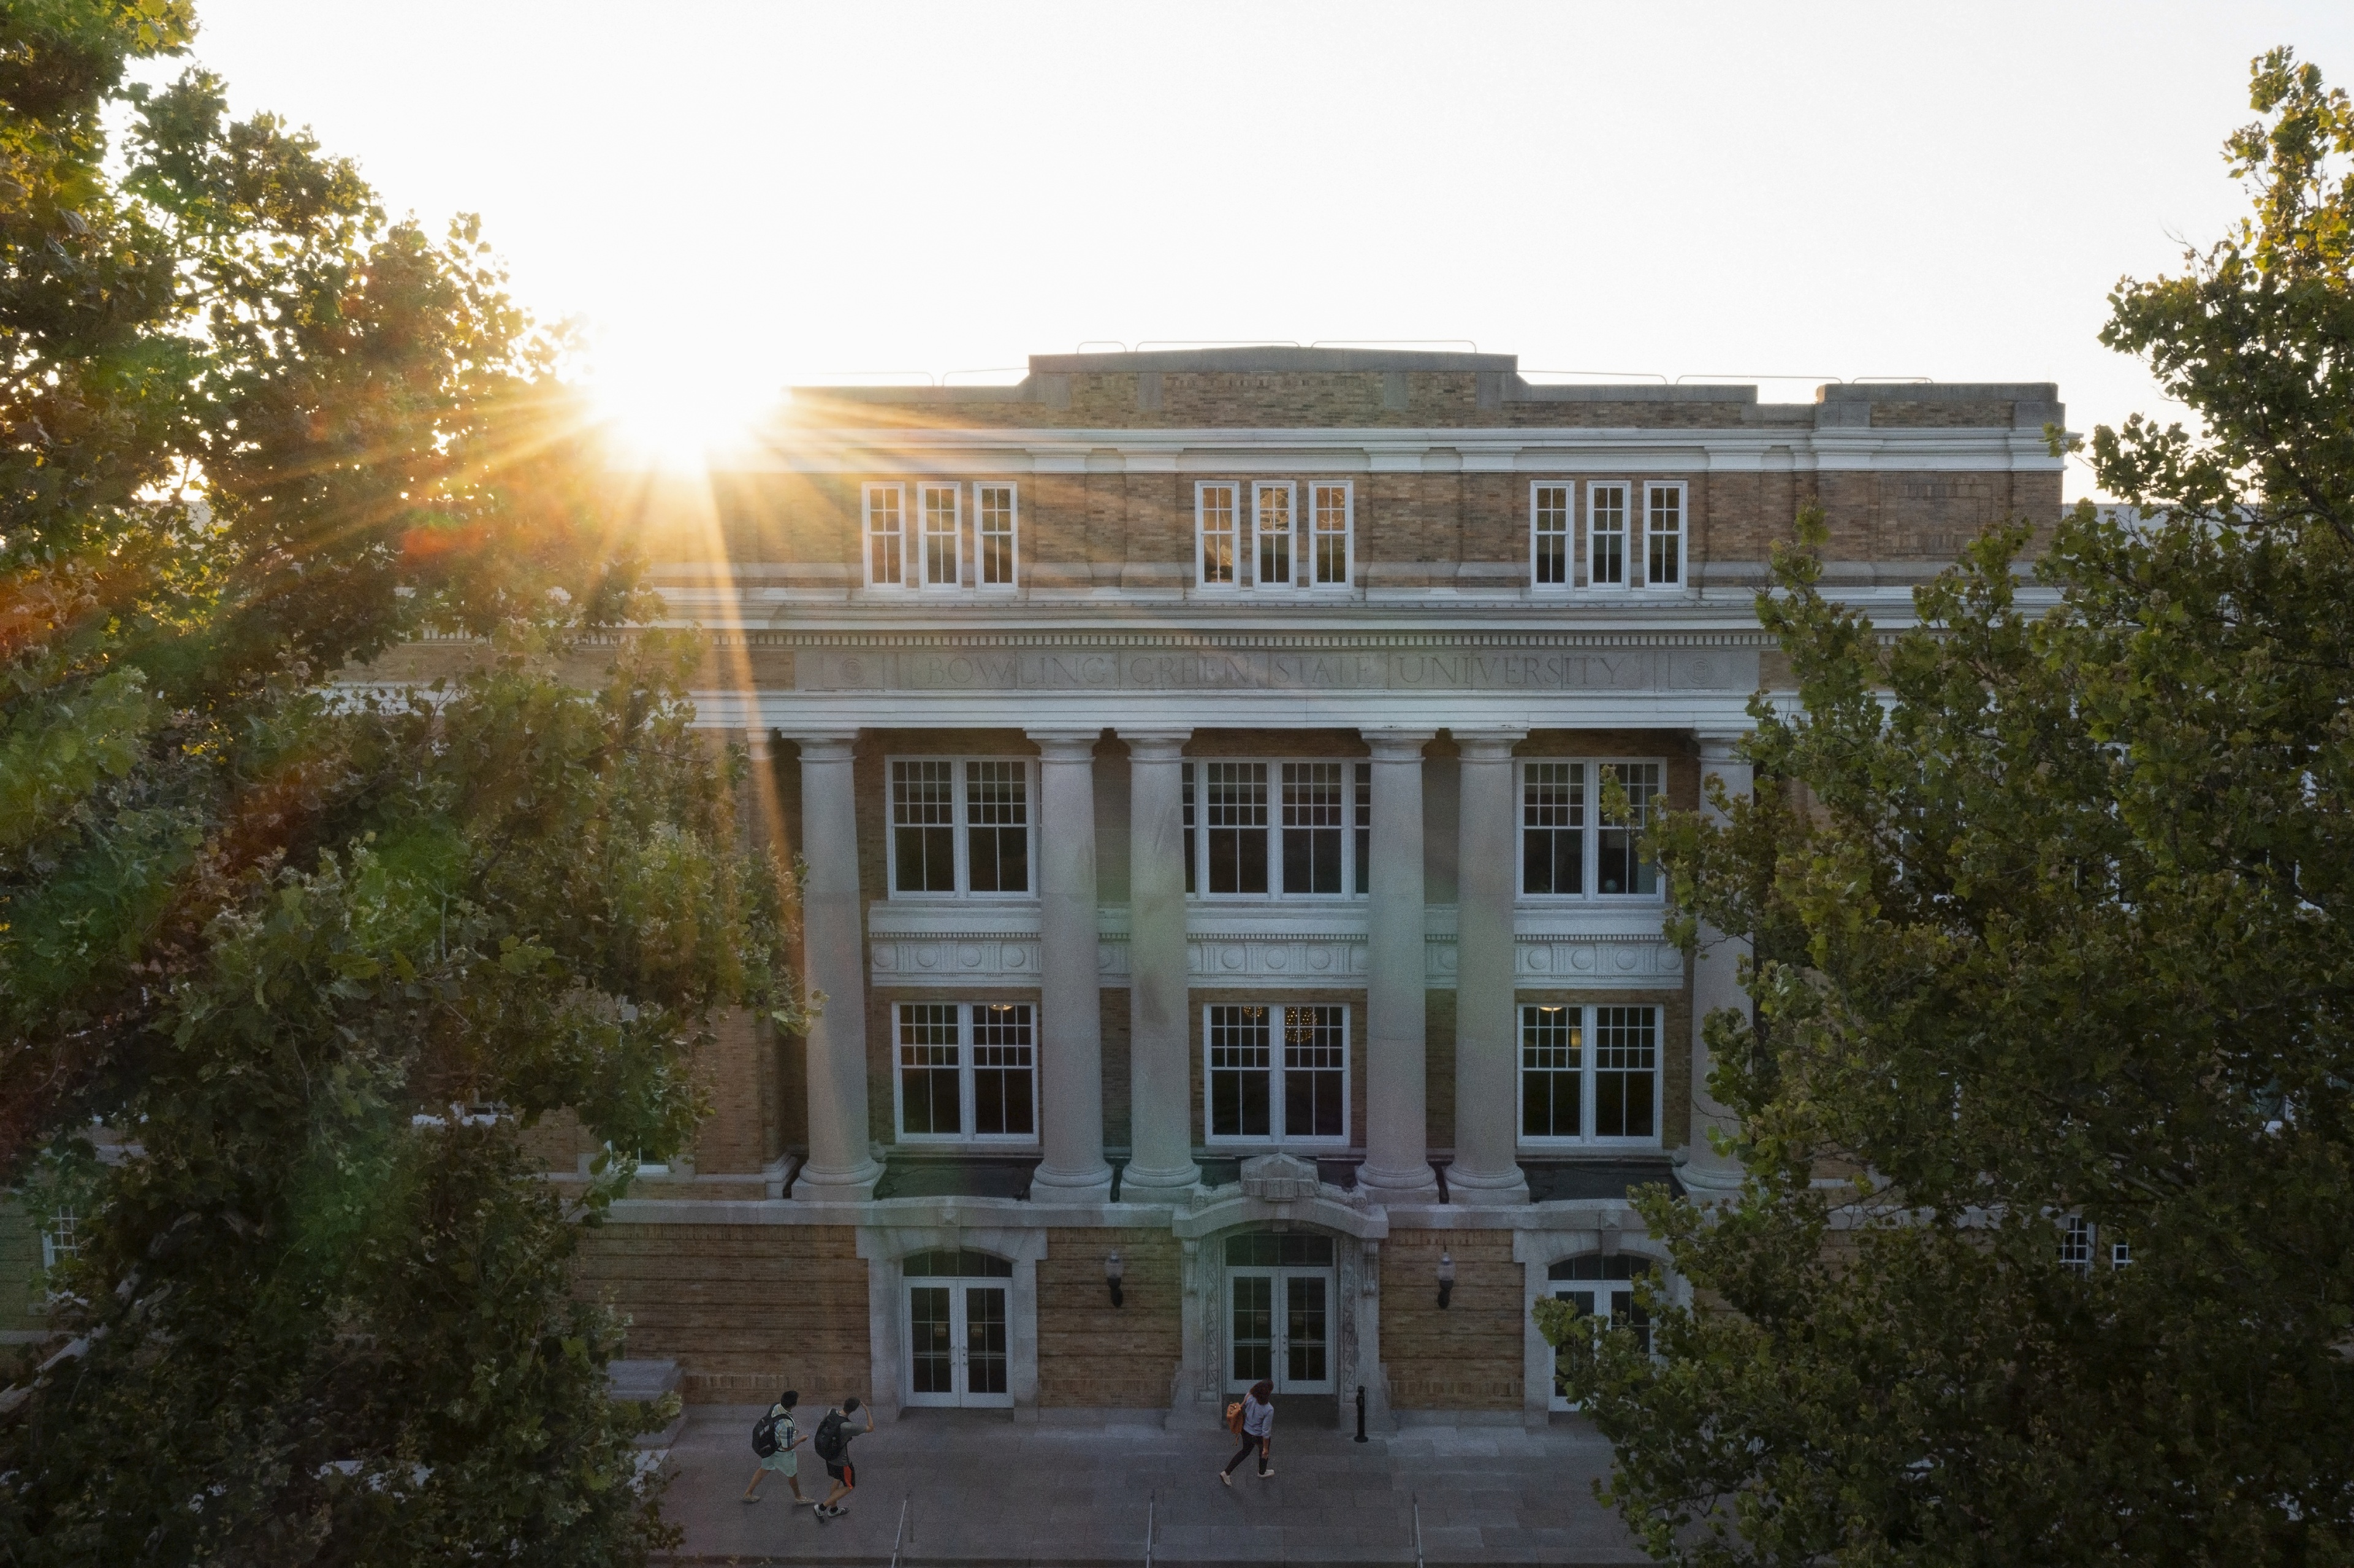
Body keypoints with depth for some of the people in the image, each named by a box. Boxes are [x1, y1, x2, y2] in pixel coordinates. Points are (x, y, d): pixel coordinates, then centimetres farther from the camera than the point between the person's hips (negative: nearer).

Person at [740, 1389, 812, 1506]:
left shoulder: (775, 1407, -21)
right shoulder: (786, 1425, -42)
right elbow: (787, 1447, -28)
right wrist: (801, 1440, -13)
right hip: (781, 1453, -6)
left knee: (765, 1468, 32)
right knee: (792, 1474, 21)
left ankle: (748, 1493, 45)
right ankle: (798, 1498, 45)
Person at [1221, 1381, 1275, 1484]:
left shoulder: (1249, 1397, -23)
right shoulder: (1269, 1410, -38)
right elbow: (1266, 1431, -27)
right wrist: (1265, 1448, -11)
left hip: (1246, 1432, 5)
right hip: (1259, 1437, -5)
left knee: (1245, 1451, 31)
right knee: (1263, 1453, 29)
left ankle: (1226, 1473, 34)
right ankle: (1262, 1472, 57)